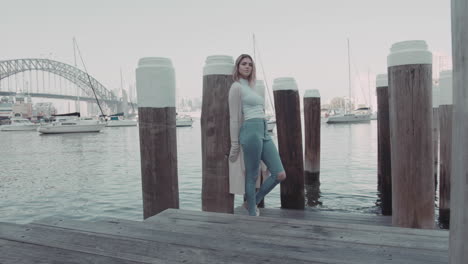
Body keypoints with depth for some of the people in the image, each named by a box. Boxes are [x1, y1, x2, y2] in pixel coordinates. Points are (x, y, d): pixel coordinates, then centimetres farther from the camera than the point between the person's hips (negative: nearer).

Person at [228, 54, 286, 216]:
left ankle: (252, 202, 20)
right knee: (252, 177, -1)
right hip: (251, 131, -9)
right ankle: (253, 215, 13)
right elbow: (234, 117, -6)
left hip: (264, 132, 9)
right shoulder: (236, 87, -3)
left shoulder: (251, 87, 23)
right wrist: (235, 145, -8)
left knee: (280, 175, 4)